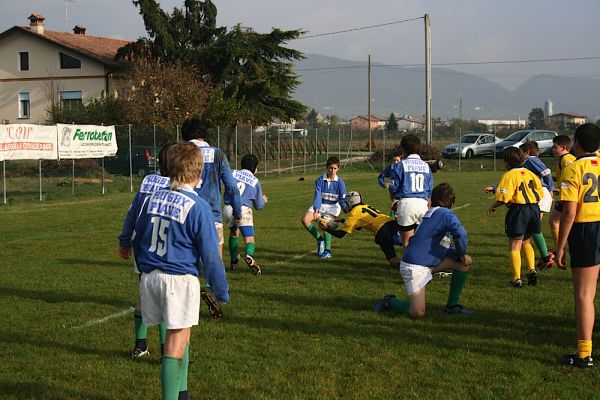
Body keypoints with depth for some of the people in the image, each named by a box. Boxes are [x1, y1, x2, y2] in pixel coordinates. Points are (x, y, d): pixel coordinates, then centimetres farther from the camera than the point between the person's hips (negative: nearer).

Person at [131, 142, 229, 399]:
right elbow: (210, 255, -10)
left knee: (178, 336, 21)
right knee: (176, 344, -2)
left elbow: (136, 240, 16)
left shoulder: (153, 199, 6)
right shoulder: (198, 206, -12)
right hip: (179, 279, -7)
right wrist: (221, 292, -1)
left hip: (149, 277, 7)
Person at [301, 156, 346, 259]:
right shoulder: (320, 180, -4)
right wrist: (316, 211, -25)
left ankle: (327, 250, -21)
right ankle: (319, 239, -1)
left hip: (333, 206, -2)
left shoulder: (340, 182, -4)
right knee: (305, 220, -20)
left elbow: (343, 198, -9)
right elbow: (318, 196, -12)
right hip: (320, 205, 2)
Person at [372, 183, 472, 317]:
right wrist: (462, 254, -12)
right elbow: (460, 233, -32)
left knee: (464, 262, 6)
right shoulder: (446, 214, -13)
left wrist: (461, 255, 8)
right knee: (417, 313, -14)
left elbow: (443, 245, 22)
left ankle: (452, 306, 13)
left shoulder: (430, 213, 13)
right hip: (415, 267, -9)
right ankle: (390, 302, 12)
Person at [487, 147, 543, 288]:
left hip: (518, 210, -7)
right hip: (534, 209, 7)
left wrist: (493, 207, 1)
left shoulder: (509, 176, -9)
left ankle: (517, 279, -2)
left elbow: (503, 198, -16)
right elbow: (539, 195, 11)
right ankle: (532, 270, 12)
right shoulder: (530, 173, 11)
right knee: (526, 242, 24)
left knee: (514, 246, 1)